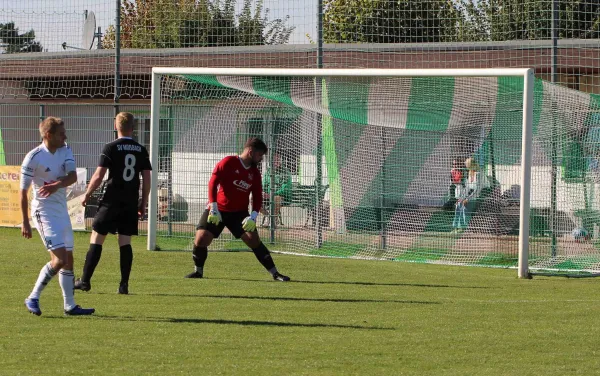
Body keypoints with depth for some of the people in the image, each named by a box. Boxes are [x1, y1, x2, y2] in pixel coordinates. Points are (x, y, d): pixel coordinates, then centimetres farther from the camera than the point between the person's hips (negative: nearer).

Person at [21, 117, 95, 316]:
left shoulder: (66, 151, 5)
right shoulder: (33, 158, -14)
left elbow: (73, 176, -10)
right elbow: (23, 191, -10)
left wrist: (57, 185, -31)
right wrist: (25, 222, -11)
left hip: (62, 210, 7)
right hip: (44, 211, -7)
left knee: (68, 260, 9)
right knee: (59, 258, -16)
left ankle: (70, 305, 17)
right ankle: (33, 298, -5)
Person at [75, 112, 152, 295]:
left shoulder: (111, 148, -7)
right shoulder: (141, 150, 6)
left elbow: (98, 176, -10)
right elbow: (147, 179, 6)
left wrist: (87, 195, 3)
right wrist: (143, 204, 13)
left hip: (111, 201, -4)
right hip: (131, 203, 4)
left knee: (96, 239, 2)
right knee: (125, 242, 6)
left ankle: (85, 280, 1)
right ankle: (124, 284, 0)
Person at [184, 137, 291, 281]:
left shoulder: (254, 172, 5)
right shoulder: (228, 163, -11)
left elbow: (257, 197, 5)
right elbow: (213, 183, -15)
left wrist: (253, 217, -12)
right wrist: (213, 208, -21)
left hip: (239, 213, 3)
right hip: (217, 211, -3)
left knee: (253, 239, -9)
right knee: (201, 239, -15)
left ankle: (275, 273, -4)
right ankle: (198, 271, 10)